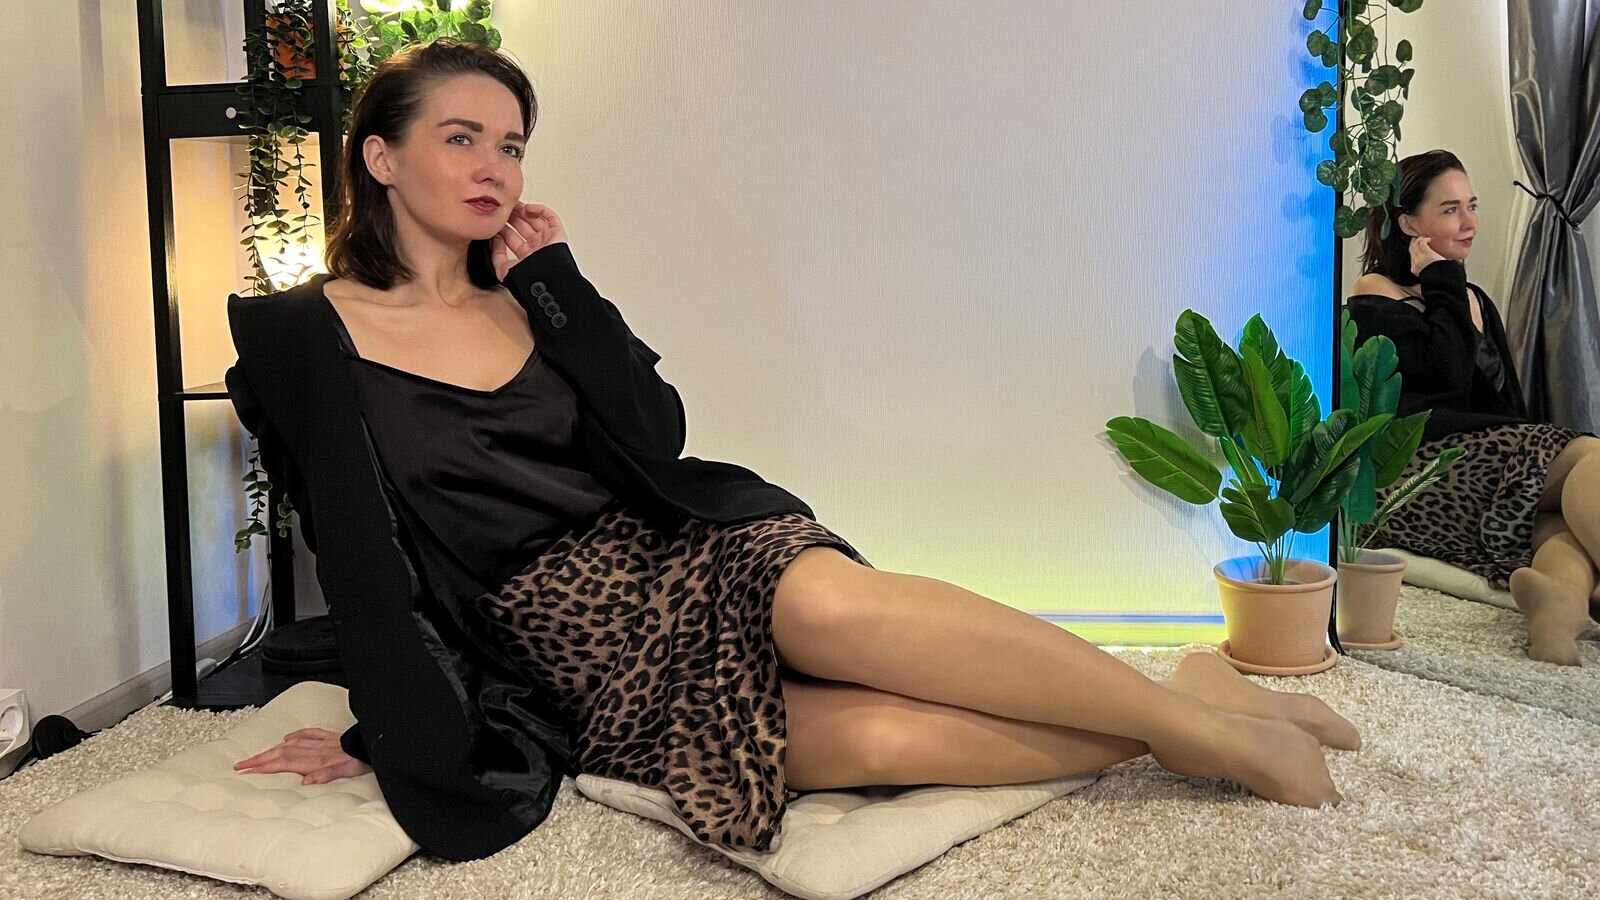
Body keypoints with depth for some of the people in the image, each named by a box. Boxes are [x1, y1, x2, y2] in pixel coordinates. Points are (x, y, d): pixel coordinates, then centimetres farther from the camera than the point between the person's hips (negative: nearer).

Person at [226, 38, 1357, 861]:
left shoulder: (528, 291, 11)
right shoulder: (308, 338, -2)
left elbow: (658, 436, 1)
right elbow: (358, 553, -4)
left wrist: (555, 284, -2)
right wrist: (393, 735, -6)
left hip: (670, 546, 3)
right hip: (564, 654, -3)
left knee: (826, 601, -34)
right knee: (874, 736, -28)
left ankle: (1194, 716, -22)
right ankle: (1189, 725, -15)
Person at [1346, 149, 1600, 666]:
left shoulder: (1475, 301, 26)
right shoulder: (1374, 298, 3)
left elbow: (1509, 404, 20)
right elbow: (1447, 374, -13)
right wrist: (1442, 287, -1)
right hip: (1409, 475, -7)